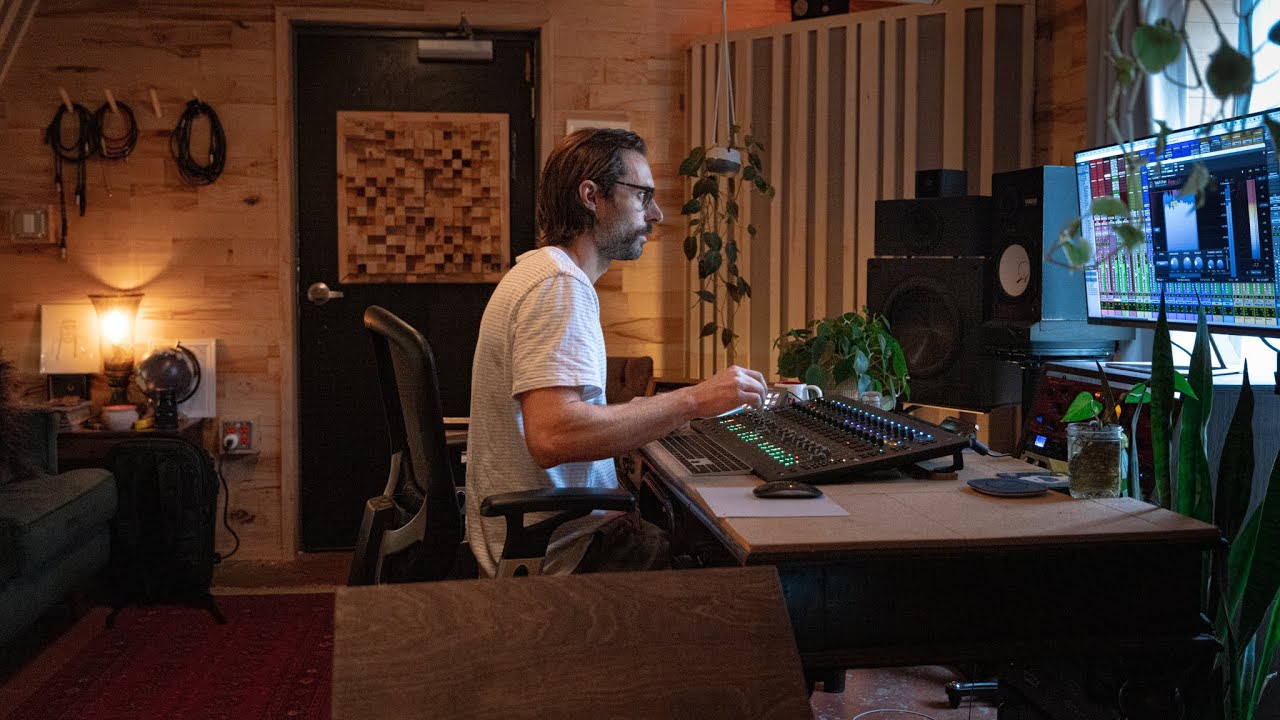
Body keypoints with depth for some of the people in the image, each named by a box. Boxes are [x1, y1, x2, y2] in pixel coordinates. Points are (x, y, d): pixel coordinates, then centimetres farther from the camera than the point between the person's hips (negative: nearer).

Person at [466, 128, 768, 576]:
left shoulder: (541, 271, 16)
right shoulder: (560, 286, -18)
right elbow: (552, 436, -30)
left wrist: (664, 409, 11)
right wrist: (692, 401, -26)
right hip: (561, 554, -10)